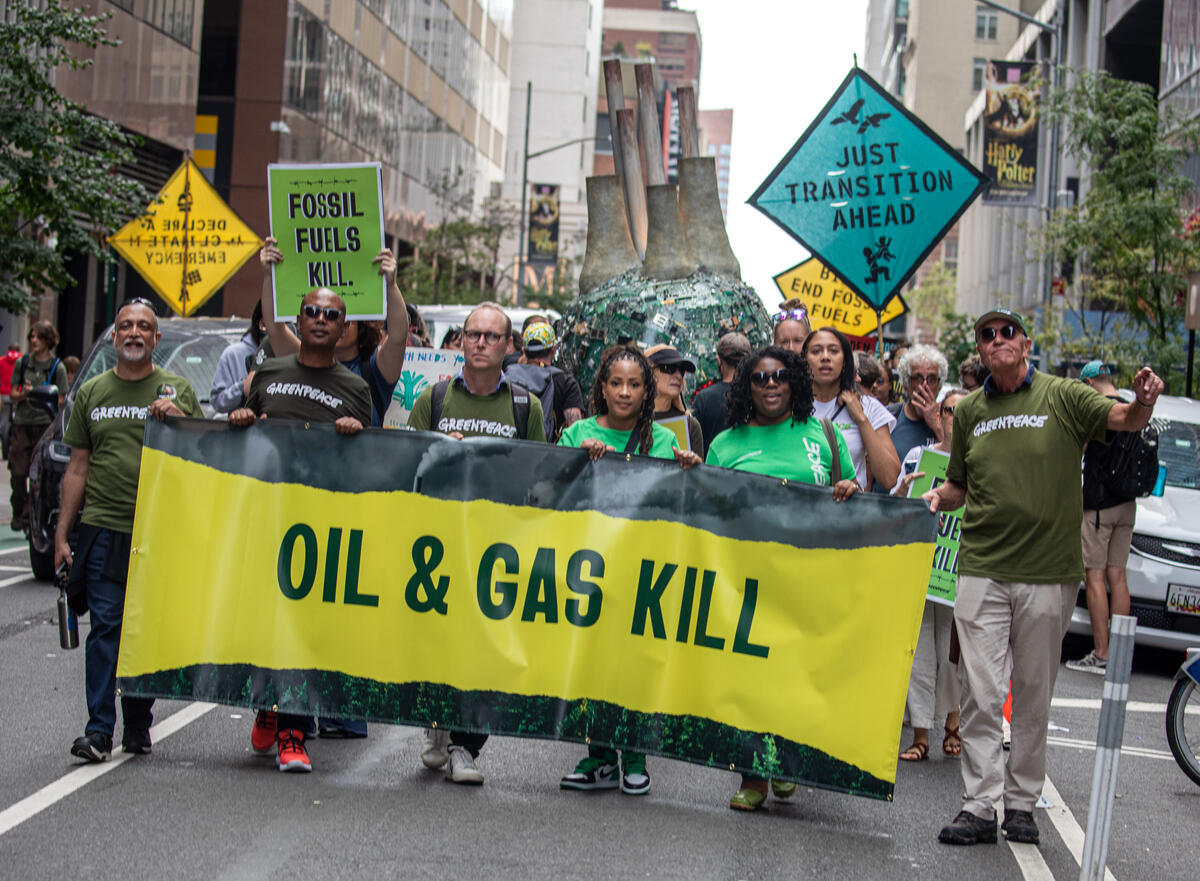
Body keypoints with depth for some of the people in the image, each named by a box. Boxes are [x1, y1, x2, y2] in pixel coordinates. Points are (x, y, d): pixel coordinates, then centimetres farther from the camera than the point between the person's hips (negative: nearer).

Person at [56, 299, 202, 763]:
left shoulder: (178, 390, 8)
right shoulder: (92, 392, 13)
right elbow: (78, 468, 14)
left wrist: (177, 419, -14)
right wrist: (62, 532, 8)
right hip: (103, 528, 1)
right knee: (106, 627, -6)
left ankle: (138, 726, 15)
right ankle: (99, 729, -5)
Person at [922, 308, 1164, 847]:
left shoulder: (1062, 397, 1)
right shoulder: (969, 411, 11)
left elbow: (1123, 419, -14)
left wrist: (1143, 402, -36)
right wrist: (938, 497, -1)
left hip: (1048, 572, -2)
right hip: (981, 570, 2)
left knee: (1034, 697, 7)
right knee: (980, 696, -3)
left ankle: (1021, 803, 18)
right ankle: (979, 806, 1)